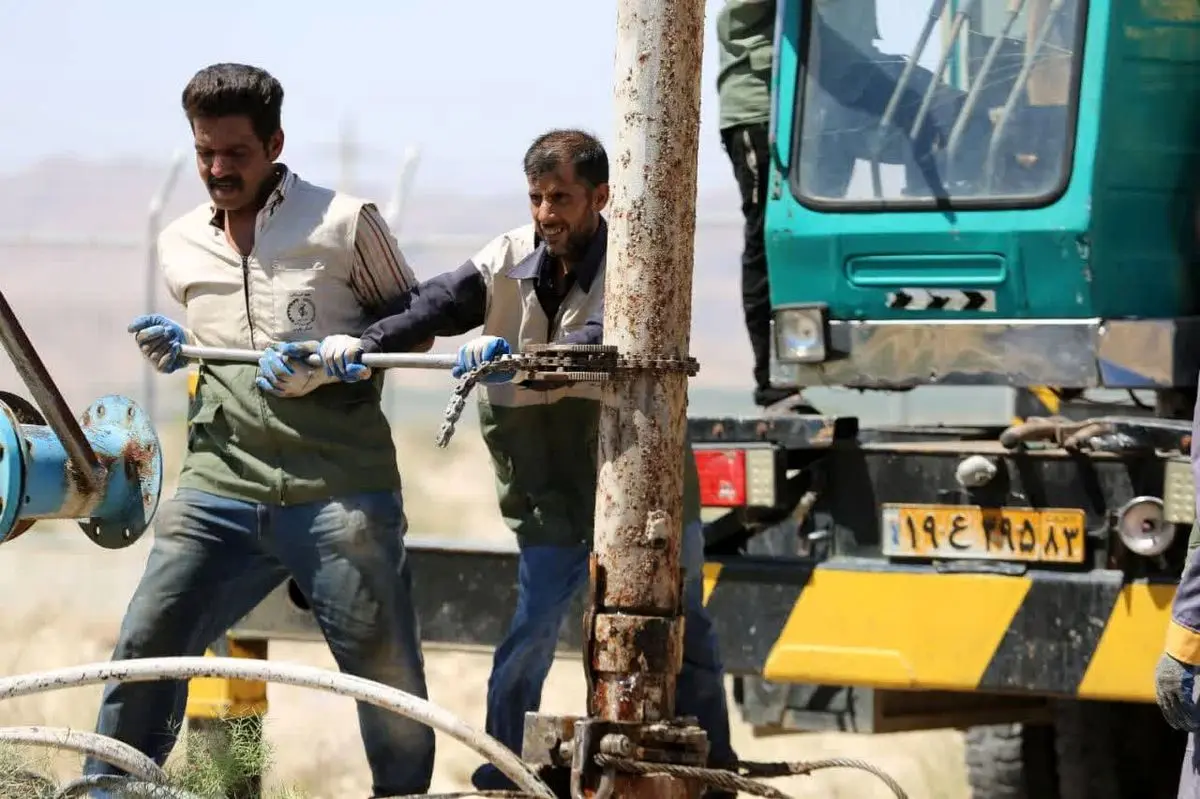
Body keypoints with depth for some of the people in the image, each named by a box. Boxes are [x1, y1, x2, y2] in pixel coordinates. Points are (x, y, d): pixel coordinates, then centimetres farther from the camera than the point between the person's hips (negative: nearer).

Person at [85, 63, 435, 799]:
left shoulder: (345, 223, 1)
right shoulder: (182, 246, 14)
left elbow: (415, 326, 7)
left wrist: (327, 363, -10)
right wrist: (177, 346, 6)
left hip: (341, 488, -3)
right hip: (219, 489, 3)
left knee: (386, 671, 0)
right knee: (145, 647, -9)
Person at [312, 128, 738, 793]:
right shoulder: (509, 260, -3)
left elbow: (603, 341, -33)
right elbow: (435, 306, -15)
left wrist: (518, 356, -50)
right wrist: (364, 343, -33)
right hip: (553, 490, 2)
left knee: (684, 635, 5)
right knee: (529, 638, -2)